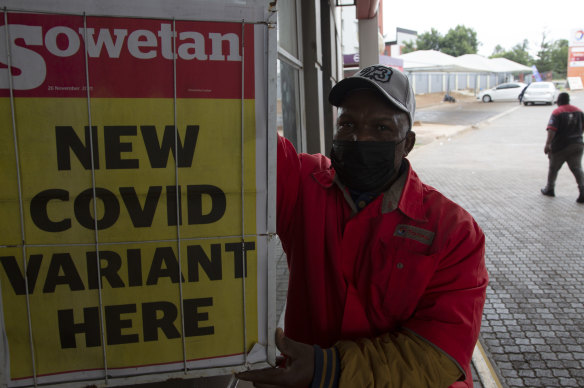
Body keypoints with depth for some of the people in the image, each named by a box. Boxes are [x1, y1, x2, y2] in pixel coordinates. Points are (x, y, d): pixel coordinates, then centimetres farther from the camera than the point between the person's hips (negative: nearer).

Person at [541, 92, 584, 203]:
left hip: (560, 146, -4)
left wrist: (547, 144, -24)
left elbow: (552, 130, -21)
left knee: (553, 168, 13)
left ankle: (549, 189, 27)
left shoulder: (557, 112, -10)